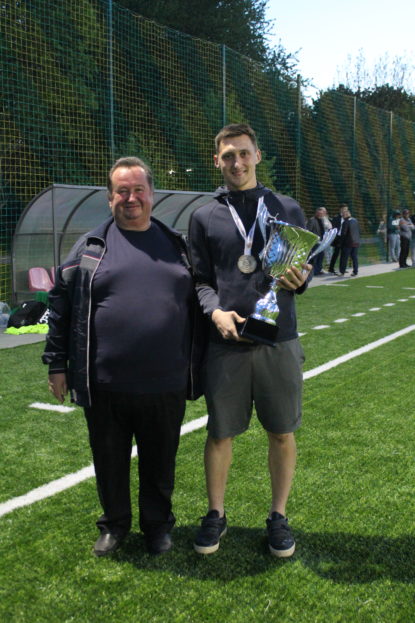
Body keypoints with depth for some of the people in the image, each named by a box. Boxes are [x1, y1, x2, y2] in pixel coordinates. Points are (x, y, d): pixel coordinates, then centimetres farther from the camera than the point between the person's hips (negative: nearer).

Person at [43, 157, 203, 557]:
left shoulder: (176, 246, 8)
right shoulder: (91, 247, 2)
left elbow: (198, 304, 13)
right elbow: (61, 306, 4)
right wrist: (57, 364, 2)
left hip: (166, 386, 1)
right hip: (106, 387, -1)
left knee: (160, 463, 15)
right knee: (110, 462, 15)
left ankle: (157, 524, 37)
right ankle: (114, 524, 37)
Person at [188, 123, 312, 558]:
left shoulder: (288, 210, 8)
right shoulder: (204, 217, 6)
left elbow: (307, 269, 12)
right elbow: (199, 281, 6)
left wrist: (299, 280, -11)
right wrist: (215, 311, -14)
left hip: (279, 341, 1)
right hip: (225, 344, 0)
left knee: (282, 432, 9)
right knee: (219, 433, 9)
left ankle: (278, 516, 27)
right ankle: (216, 514, 29)